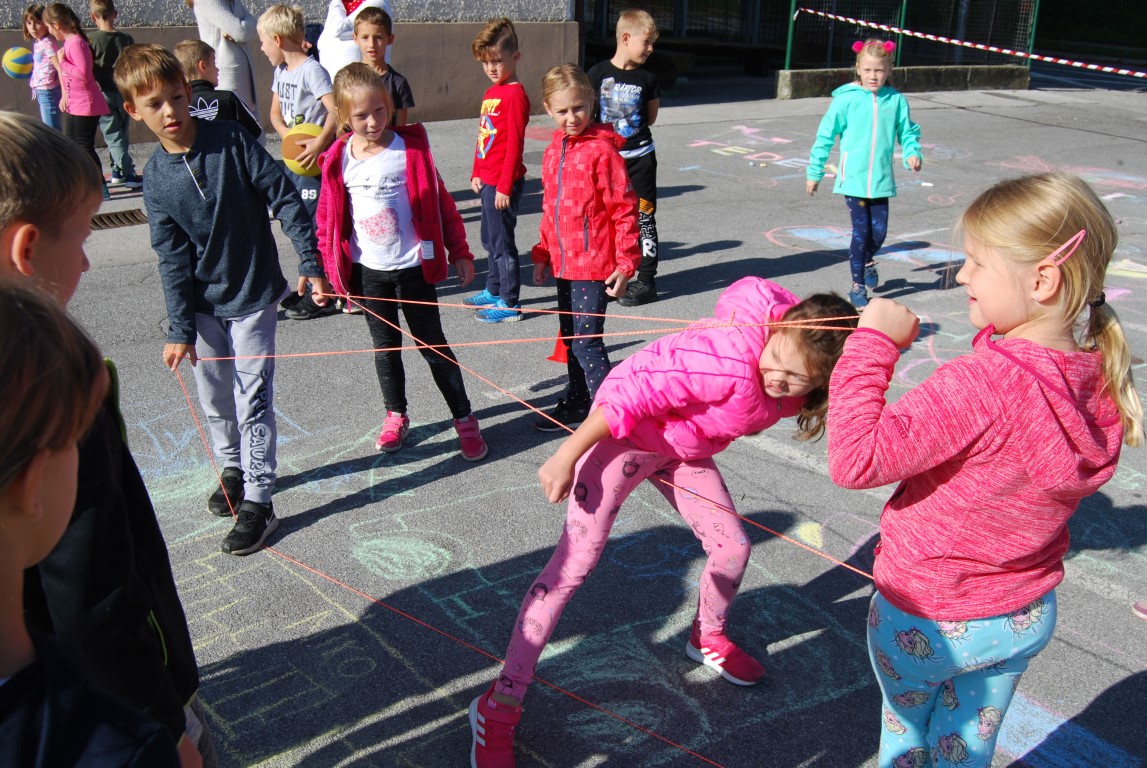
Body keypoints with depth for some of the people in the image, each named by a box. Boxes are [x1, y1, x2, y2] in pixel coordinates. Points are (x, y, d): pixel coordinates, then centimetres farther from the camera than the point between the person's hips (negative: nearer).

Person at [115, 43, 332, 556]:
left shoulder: (231, 140, -12)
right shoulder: (156, 179, -4)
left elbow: (284, 196, -10)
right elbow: (173, 260, -3)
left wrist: (311, 261, -14)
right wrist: (180, 329, -6)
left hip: (253, 293, -3)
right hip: (202, 303, 4)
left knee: (252, 398, -4)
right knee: (214, 395, 15)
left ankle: (257, 501, 5)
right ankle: (233, 468, 39)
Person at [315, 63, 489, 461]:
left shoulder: (411, 148, -8)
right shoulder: (339, 159, -3)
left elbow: (439, 200, -2)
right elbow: (328, 216, 6)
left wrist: (459, 252, 0)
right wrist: (333, 268, 4)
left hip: (413, 267, -2)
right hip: (368, 271, 2)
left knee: (433, 345, 4)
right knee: (385, 348, 14)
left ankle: (464, 418, 15)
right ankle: (396, 416, 32)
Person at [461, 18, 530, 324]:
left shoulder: (515, 95, -14)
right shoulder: (491, 92, 13)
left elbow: (514, 145, -18)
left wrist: (505, 186, -19)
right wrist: (477, 173, 15)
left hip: (503, 183, -9)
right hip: (487, 180, 9)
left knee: (502, 241, -3)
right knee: (490, 239, 20)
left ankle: (509, 304, 5)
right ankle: (493, 290, 34)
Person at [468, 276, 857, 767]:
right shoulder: (731, 360, -39)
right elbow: (631, 393, -34)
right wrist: (566, 457, -28)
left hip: (682, 447, 8)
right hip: (625, 433, -7)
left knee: (733, 546, 11)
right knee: (573, 564, -11)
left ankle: (707, 639, 43)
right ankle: (499, 707, -1)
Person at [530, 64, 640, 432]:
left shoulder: (602, 149, -13)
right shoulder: (553, 151, 10)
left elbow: (624, 209, -14)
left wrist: (625, 263, -16)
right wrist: (543, 254, 18)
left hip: (594, 264, -8)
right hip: (564, 263, 8)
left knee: (586, 341, -8)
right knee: (570, 338, 19)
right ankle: (577, 404, 35)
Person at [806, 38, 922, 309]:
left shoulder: (896, 100, 0)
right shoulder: (846, 99, -6)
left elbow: (908, 132, 13)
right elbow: (825, 135, 0)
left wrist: (912, 153, -7)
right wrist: (814, 172, 3)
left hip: (881, 180, 3)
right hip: (853, 178, -3)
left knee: (879, 232, 8)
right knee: (861, 233, -1)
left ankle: (868, 261, 42)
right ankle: (857, 287, 14)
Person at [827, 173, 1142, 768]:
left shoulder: (982, 386, -36)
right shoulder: (1098, 382, -11)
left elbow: (854, 459, -39)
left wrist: (873, 342, -32)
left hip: (926, 621, -6)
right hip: (1028, 617, 6)